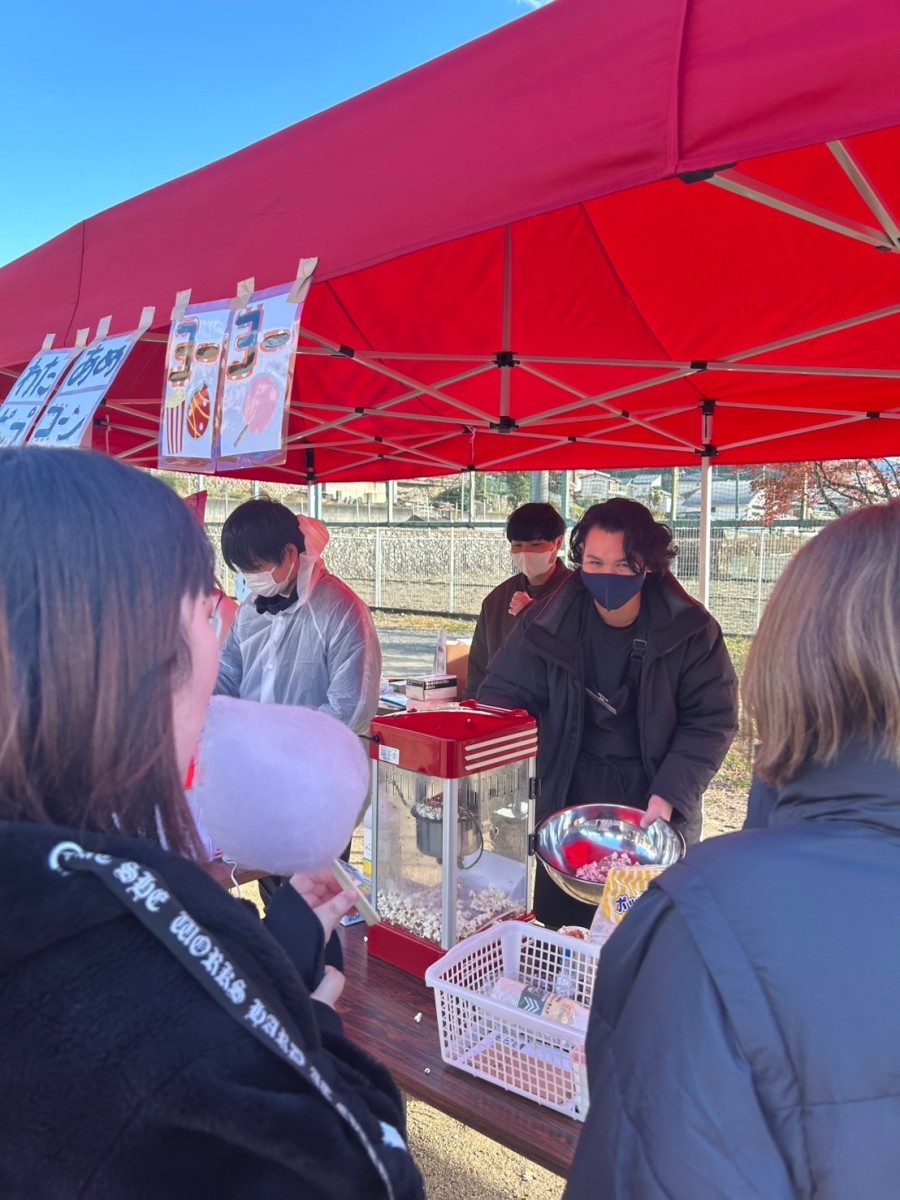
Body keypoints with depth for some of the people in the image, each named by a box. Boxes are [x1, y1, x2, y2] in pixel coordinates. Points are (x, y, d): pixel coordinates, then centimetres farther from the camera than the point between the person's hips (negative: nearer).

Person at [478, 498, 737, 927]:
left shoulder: (690, 631, -10)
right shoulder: (546, 626, -7)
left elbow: (711, 720, -7)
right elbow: (501, 700, -4)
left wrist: (670, 794, -19)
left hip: (655, 814, 0)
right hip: (566, 804, 1)